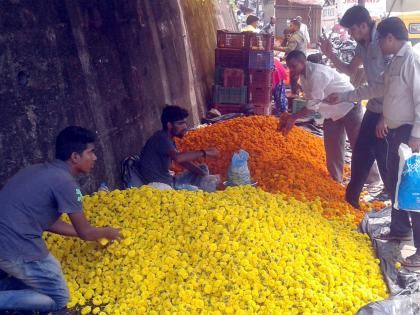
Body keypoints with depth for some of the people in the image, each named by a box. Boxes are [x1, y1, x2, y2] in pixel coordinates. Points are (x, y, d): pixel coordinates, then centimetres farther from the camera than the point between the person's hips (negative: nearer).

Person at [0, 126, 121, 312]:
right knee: (59, 300, 7)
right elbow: (85, 233, -6)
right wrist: (107, 233, 16)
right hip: (17, 249, -9)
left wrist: (95, 233, 21)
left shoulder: (41, 170, 14)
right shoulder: (65, 182, -13)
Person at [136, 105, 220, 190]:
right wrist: (204, 153, -26)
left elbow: (183, 161, 12)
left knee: (203, 168, 15)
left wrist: (204, 174, -1)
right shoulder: (161, 138, -19)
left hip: (169, 181, 10)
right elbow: (178, 157, -36)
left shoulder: (170, 140, 10)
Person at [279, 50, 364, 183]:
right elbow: (310, 101, 3)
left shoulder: (317, 73, -30)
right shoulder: (303, 75, -2)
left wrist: (293, 117, -24)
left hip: (348, 107, -9)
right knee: (332, 147, 9)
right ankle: (336, 179, 21)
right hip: (332, 112, 9)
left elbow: (314, 104, -31)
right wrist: (292, 119, -5)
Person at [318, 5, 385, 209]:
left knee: (385, 160, -1)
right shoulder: (362, 45, 6)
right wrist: (330, 55, 4)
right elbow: (351, 71, 19)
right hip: (374, 109, 8)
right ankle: (351, 198, 28)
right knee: (360, 154, 14)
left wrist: (386, 117, -22)